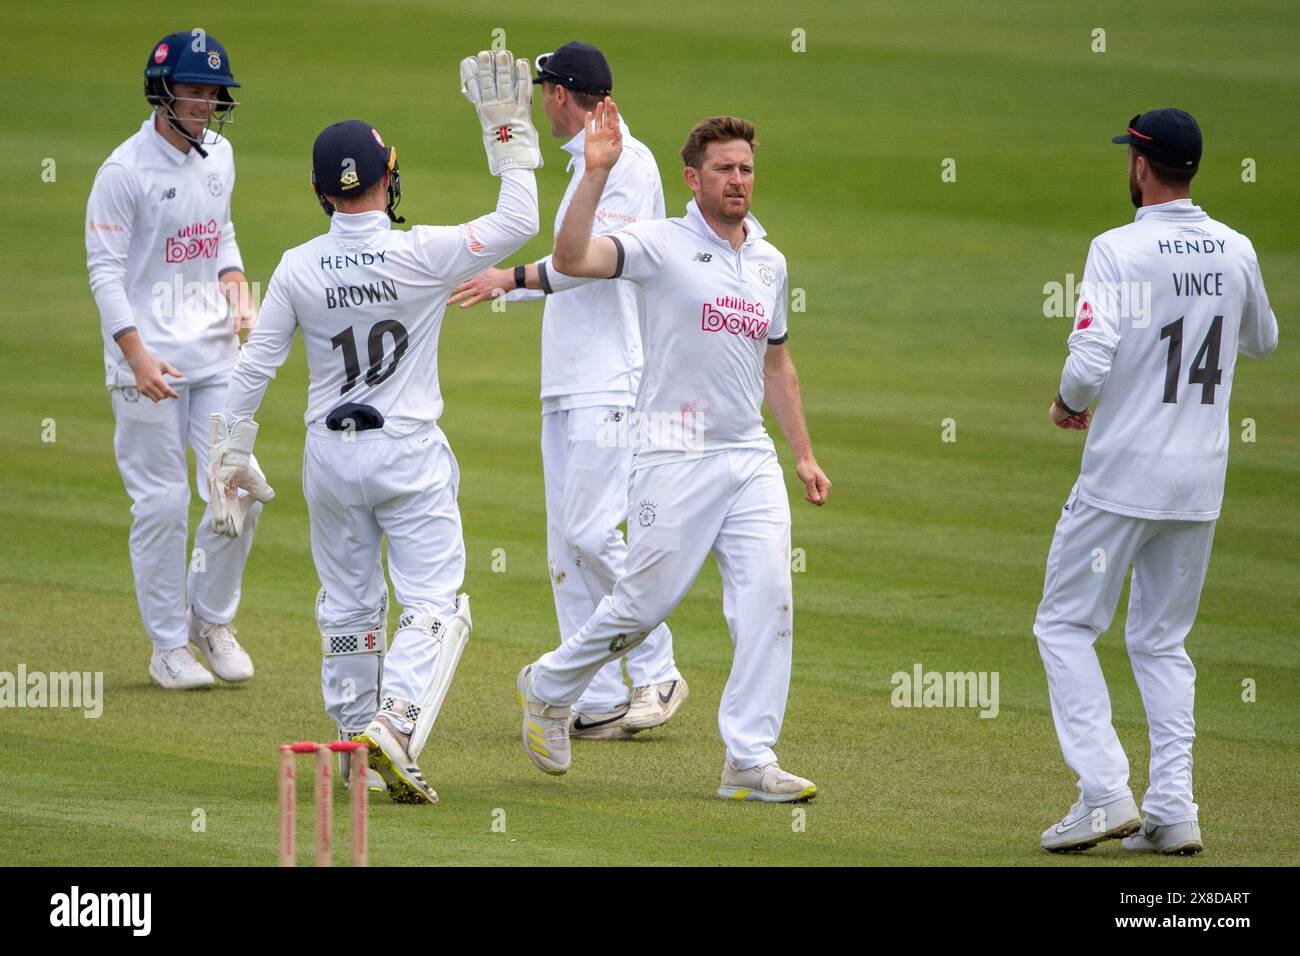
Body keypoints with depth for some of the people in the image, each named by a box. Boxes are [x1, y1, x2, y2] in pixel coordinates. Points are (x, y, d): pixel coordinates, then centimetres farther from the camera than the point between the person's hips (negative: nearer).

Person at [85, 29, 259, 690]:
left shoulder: (219, 155, 8)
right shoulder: (125, 171, -12)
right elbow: (105, 270, -12)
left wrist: (237, 290, 4)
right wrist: (137, 356, -21)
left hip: (214, 351, 6)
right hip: (149, 358, -6)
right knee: (162, 504, -3)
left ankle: (212, 618, 21)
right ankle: (169, 647, 8)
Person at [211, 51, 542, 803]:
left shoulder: (298, 269, -6)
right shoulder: (422, 255, -15)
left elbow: (255, 368, -2)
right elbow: (520, 222, -9)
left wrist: (232, 456, 8)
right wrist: (507, 130, -4)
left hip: (330, 455, 4)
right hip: (409, 453, -4)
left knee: (349, 605, 16)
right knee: (435, 603, -3)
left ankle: (356, 736, 22)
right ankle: (396, 726, -23)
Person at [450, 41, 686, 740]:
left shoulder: (627, 160, -9)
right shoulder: (585, 166, 22)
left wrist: (517, 276, -25)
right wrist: (502, 286, 39)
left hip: (611, 382, -10)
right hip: (566, 386, 10)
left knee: (591, 531, -15)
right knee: (567, 544, 5)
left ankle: (657, 675, -4)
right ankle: (598, 702, 5)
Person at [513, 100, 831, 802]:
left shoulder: (769, 263, 14)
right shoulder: (662, 245, -5)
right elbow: (572, 259, -22)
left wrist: (803, 453, 20)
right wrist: (597, 173, -29)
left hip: (751, 458, 6)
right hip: (675, 454, -5)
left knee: (768, 601, -7)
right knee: (647, 600, -2)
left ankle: (750, 761, -5)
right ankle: (549, 686, 24)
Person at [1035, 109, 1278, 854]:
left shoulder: (1120, 251, -15)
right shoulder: (1237, 251, 3)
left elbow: (1090, 364, -22)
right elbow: (1262, 341, 21)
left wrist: (1069, 403, -1)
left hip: (1124, 476, -6)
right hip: (1201, 483, 6)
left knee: (1067, 624, 5)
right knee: (1162, 640, 14)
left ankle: (1106, 793, -7)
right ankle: (1174, 811, 4)